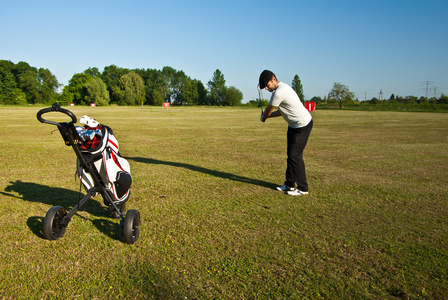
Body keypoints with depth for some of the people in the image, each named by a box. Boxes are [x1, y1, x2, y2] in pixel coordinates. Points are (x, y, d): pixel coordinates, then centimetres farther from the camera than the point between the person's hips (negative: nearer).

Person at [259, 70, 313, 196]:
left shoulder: (279, 92, -24)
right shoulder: (282, 87, 9)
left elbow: (268, 111, -9)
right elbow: (282, 111, 18)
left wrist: (263, 118, 11)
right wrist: (267, 116, 10)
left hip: (303, 125, -11)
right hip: (294, 125, 11)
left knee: (295, 155, -8)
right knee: (290, 154, 13)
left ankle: (302, 188, 2)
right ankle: (290, 184, 23)